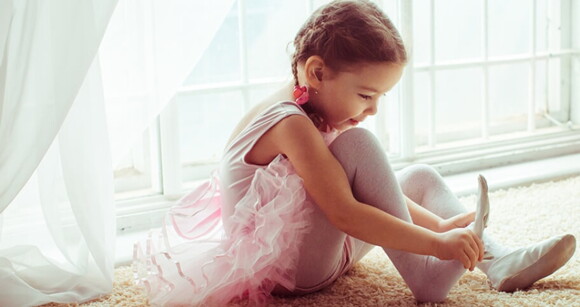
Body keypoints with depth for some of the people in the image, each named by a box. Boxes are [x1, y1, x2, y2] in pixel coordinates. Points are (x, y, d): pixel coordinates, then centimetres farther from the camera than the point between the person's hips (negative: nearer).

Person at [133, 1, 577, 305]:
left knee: (420, 177, 7)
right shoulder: (290, 123, -25)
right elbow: (344, 213, -32)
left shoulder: (321, 116, 6)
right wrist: (436, 244, -32)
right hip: (285, 266, -10)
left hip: (322, 250, 10)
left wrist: (442, 225, -7)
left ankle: (499, 262, -8)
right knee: (357, 144, -27)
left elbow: (376, 187, 6)